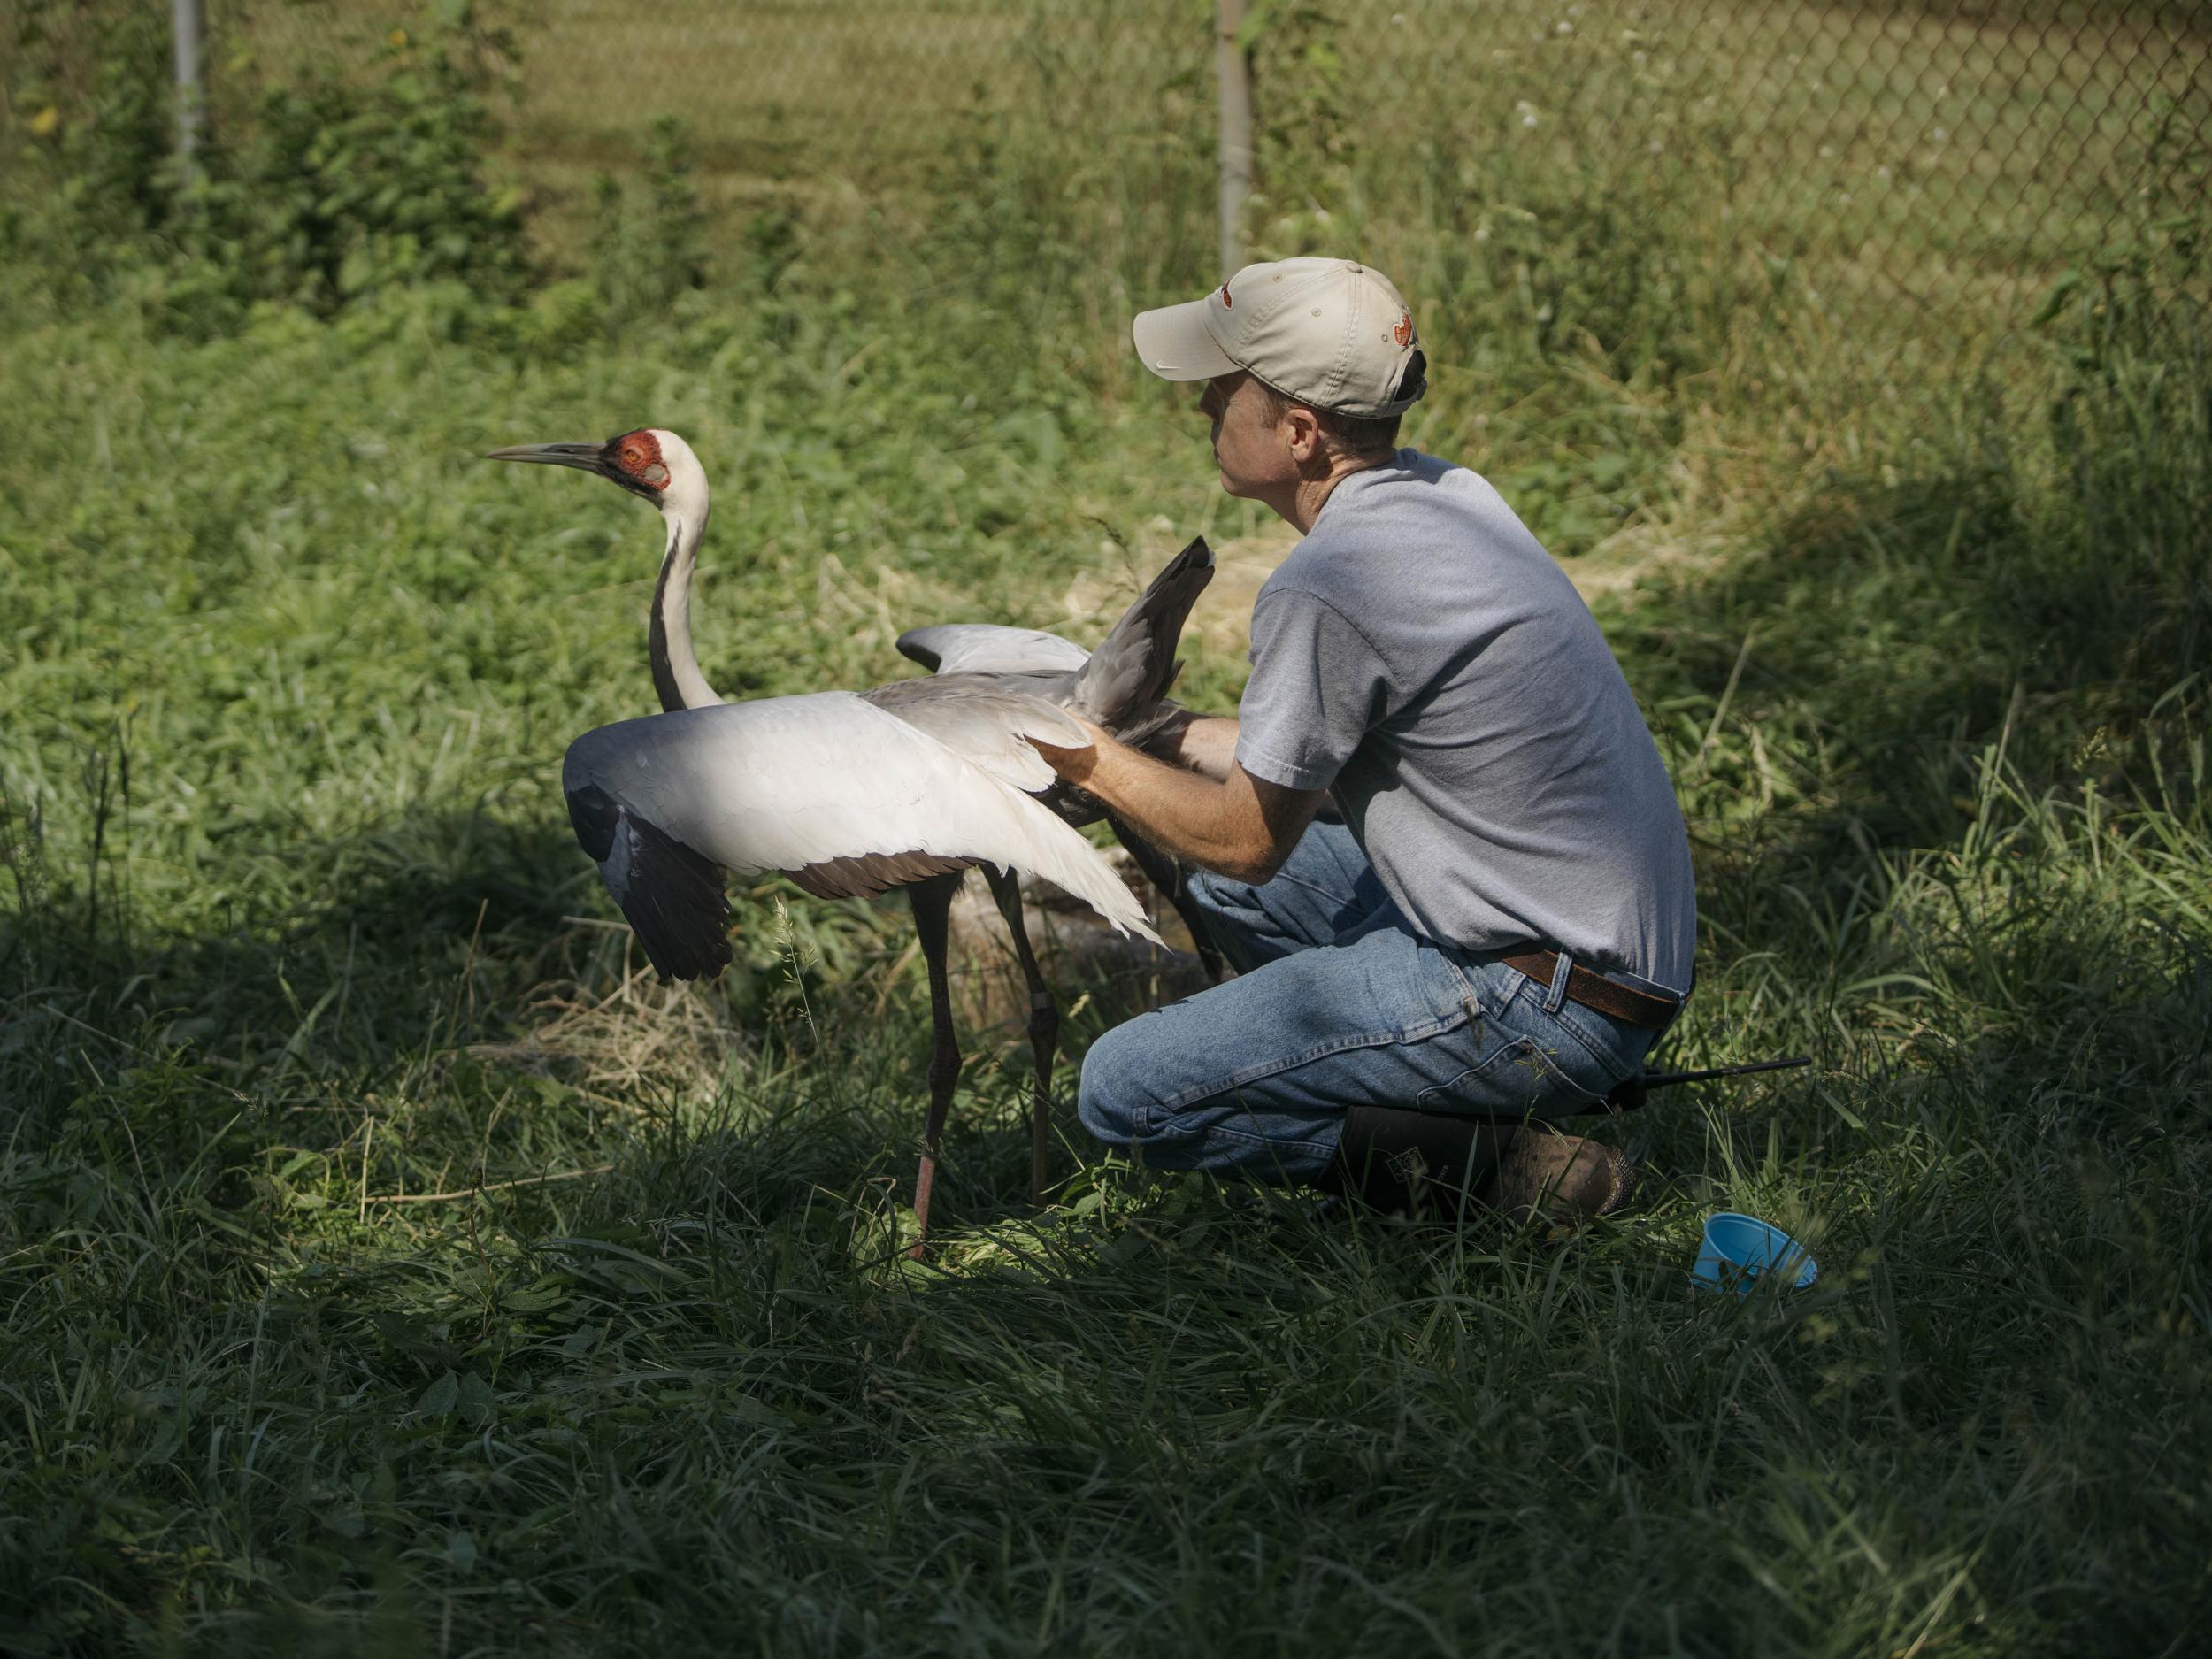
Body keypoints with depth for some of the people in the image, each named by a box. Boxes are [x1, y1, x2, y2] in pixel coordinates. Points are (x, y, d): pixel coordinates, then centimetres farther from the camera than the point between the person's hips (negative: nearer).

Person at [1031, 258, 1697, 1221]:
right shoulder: (1445, 494, 7)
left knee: (1125, 1092, -8)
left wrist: (1096, 765, 5)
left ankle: (1494, 1166, -9)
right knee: (1221, 878, 24)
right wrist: (1162, 739, 19)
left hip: (1547, 1004, -10)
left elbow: (1247, 837, -9)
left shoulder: (1325, 590, -22)